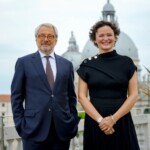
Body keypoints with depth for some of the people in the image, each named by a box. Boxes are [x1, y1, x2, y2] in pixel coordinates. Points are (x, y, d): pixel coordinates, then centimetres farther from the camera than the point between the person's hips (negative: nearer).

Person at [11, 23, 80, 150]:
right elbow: (16, 96, 3)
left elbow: (71, 96, 15)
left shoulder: (66, 64, 12)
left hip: (62, 129, 3)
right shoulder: (24, 62, 4)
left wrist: (73, 121, 7)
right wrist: (20, 124, -3)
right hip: (34, 129, -2)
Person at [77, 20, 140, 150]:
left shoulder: (127, 62, 3)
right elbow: (82, 96, -1)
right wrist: (100, 119, -13)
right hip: (94, 121, 0)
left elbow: (133, 95, -1)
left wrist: (113, 118, -12)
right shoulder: (87, 65, 3)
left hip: (122, 121, 0)